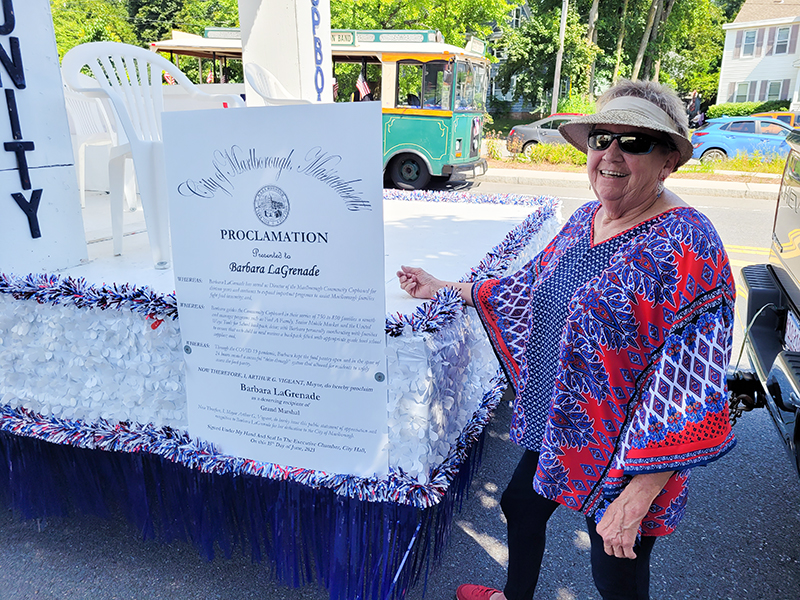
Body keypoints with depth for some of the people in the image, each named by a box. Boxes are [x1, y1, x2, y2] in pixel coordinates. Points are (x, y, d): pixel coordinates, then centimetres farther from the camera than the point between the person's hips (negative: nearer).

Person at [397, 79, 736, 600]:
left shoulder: (687, 248, -25)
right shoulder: (585, 220, -1)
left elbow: (687, 391, -27)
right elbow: (532, 285, 14)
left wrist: (637, 499, -26)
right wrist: (445, 289, 14)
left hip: (625, 457, -7)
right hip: (555, 425, 8)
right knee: (520, 506, 27)